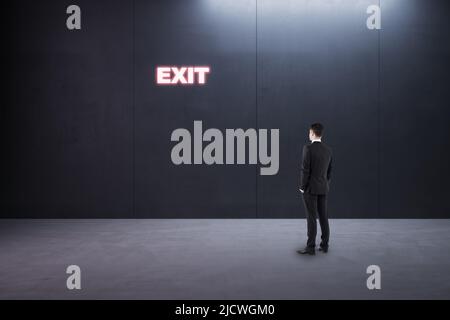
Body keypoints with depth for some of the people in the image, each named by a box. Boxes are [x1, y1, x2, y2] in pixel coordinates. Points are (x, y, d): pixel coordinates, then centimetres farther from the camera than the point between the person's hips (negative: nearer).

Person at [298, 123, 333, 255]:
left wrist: (302, 187, -8)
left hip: (310, 188, -6)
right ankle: (324, 245, 14)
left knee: (311, 218, -4)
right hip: (323, 188, 7)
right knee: (323, 216, 10)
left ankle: (311, 247, -1)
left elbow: (305, 170, -17)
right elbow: (329, 171, 12)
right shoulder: (328, 149, 7)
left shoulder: (308, 148, -14)